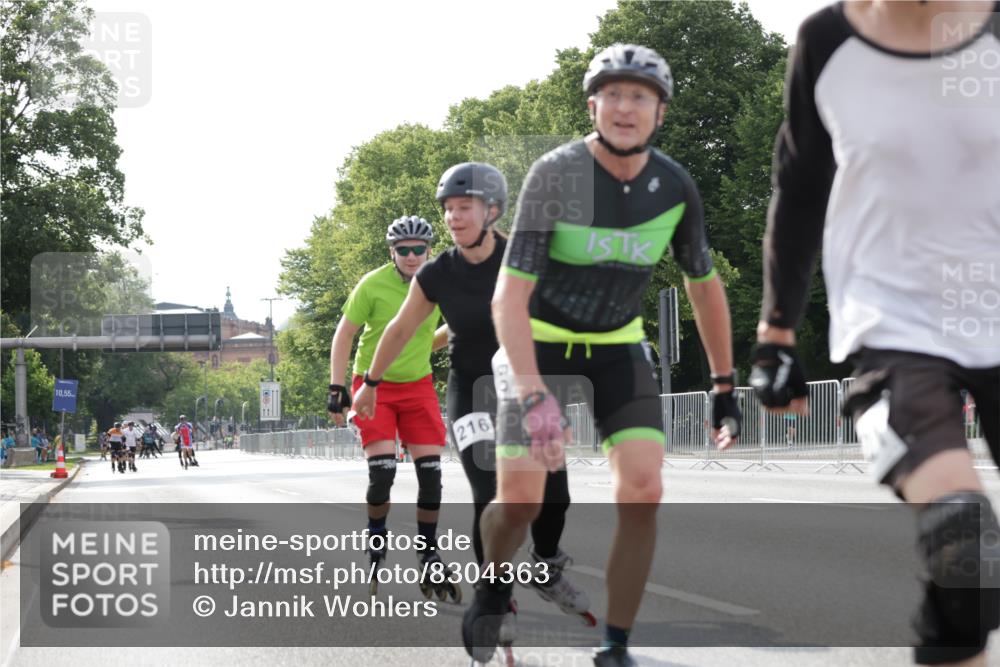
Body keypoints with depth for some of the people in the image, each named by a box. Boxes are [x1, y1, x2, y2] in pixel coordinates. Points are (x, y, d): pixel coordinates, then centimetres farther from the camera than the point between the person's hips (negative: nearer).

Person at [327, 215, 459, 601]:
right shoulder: (373, 285, -14)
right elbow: (344, 335, -7)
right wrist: (337, 388, -11)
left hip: (418, 385, 3)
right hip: (374, 385, -3)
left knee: (431, 471, -5)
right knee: (382, 470, -16)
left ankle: (429, 555, 8)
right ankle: (375, 547, 6)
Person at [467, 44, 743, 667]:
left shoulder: (675, 187, -10)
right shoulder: (554, 175, -21)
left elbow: (704, 286, 6)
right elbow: (509, 296, -25)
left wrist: (726, 387, 8)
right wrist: (533, 396, -36)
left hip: (618, 347, 3)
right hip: (540, 343, -3)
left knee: (643, 491, -17)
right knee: (519, 501, -11)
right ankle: (492, 590, 24)